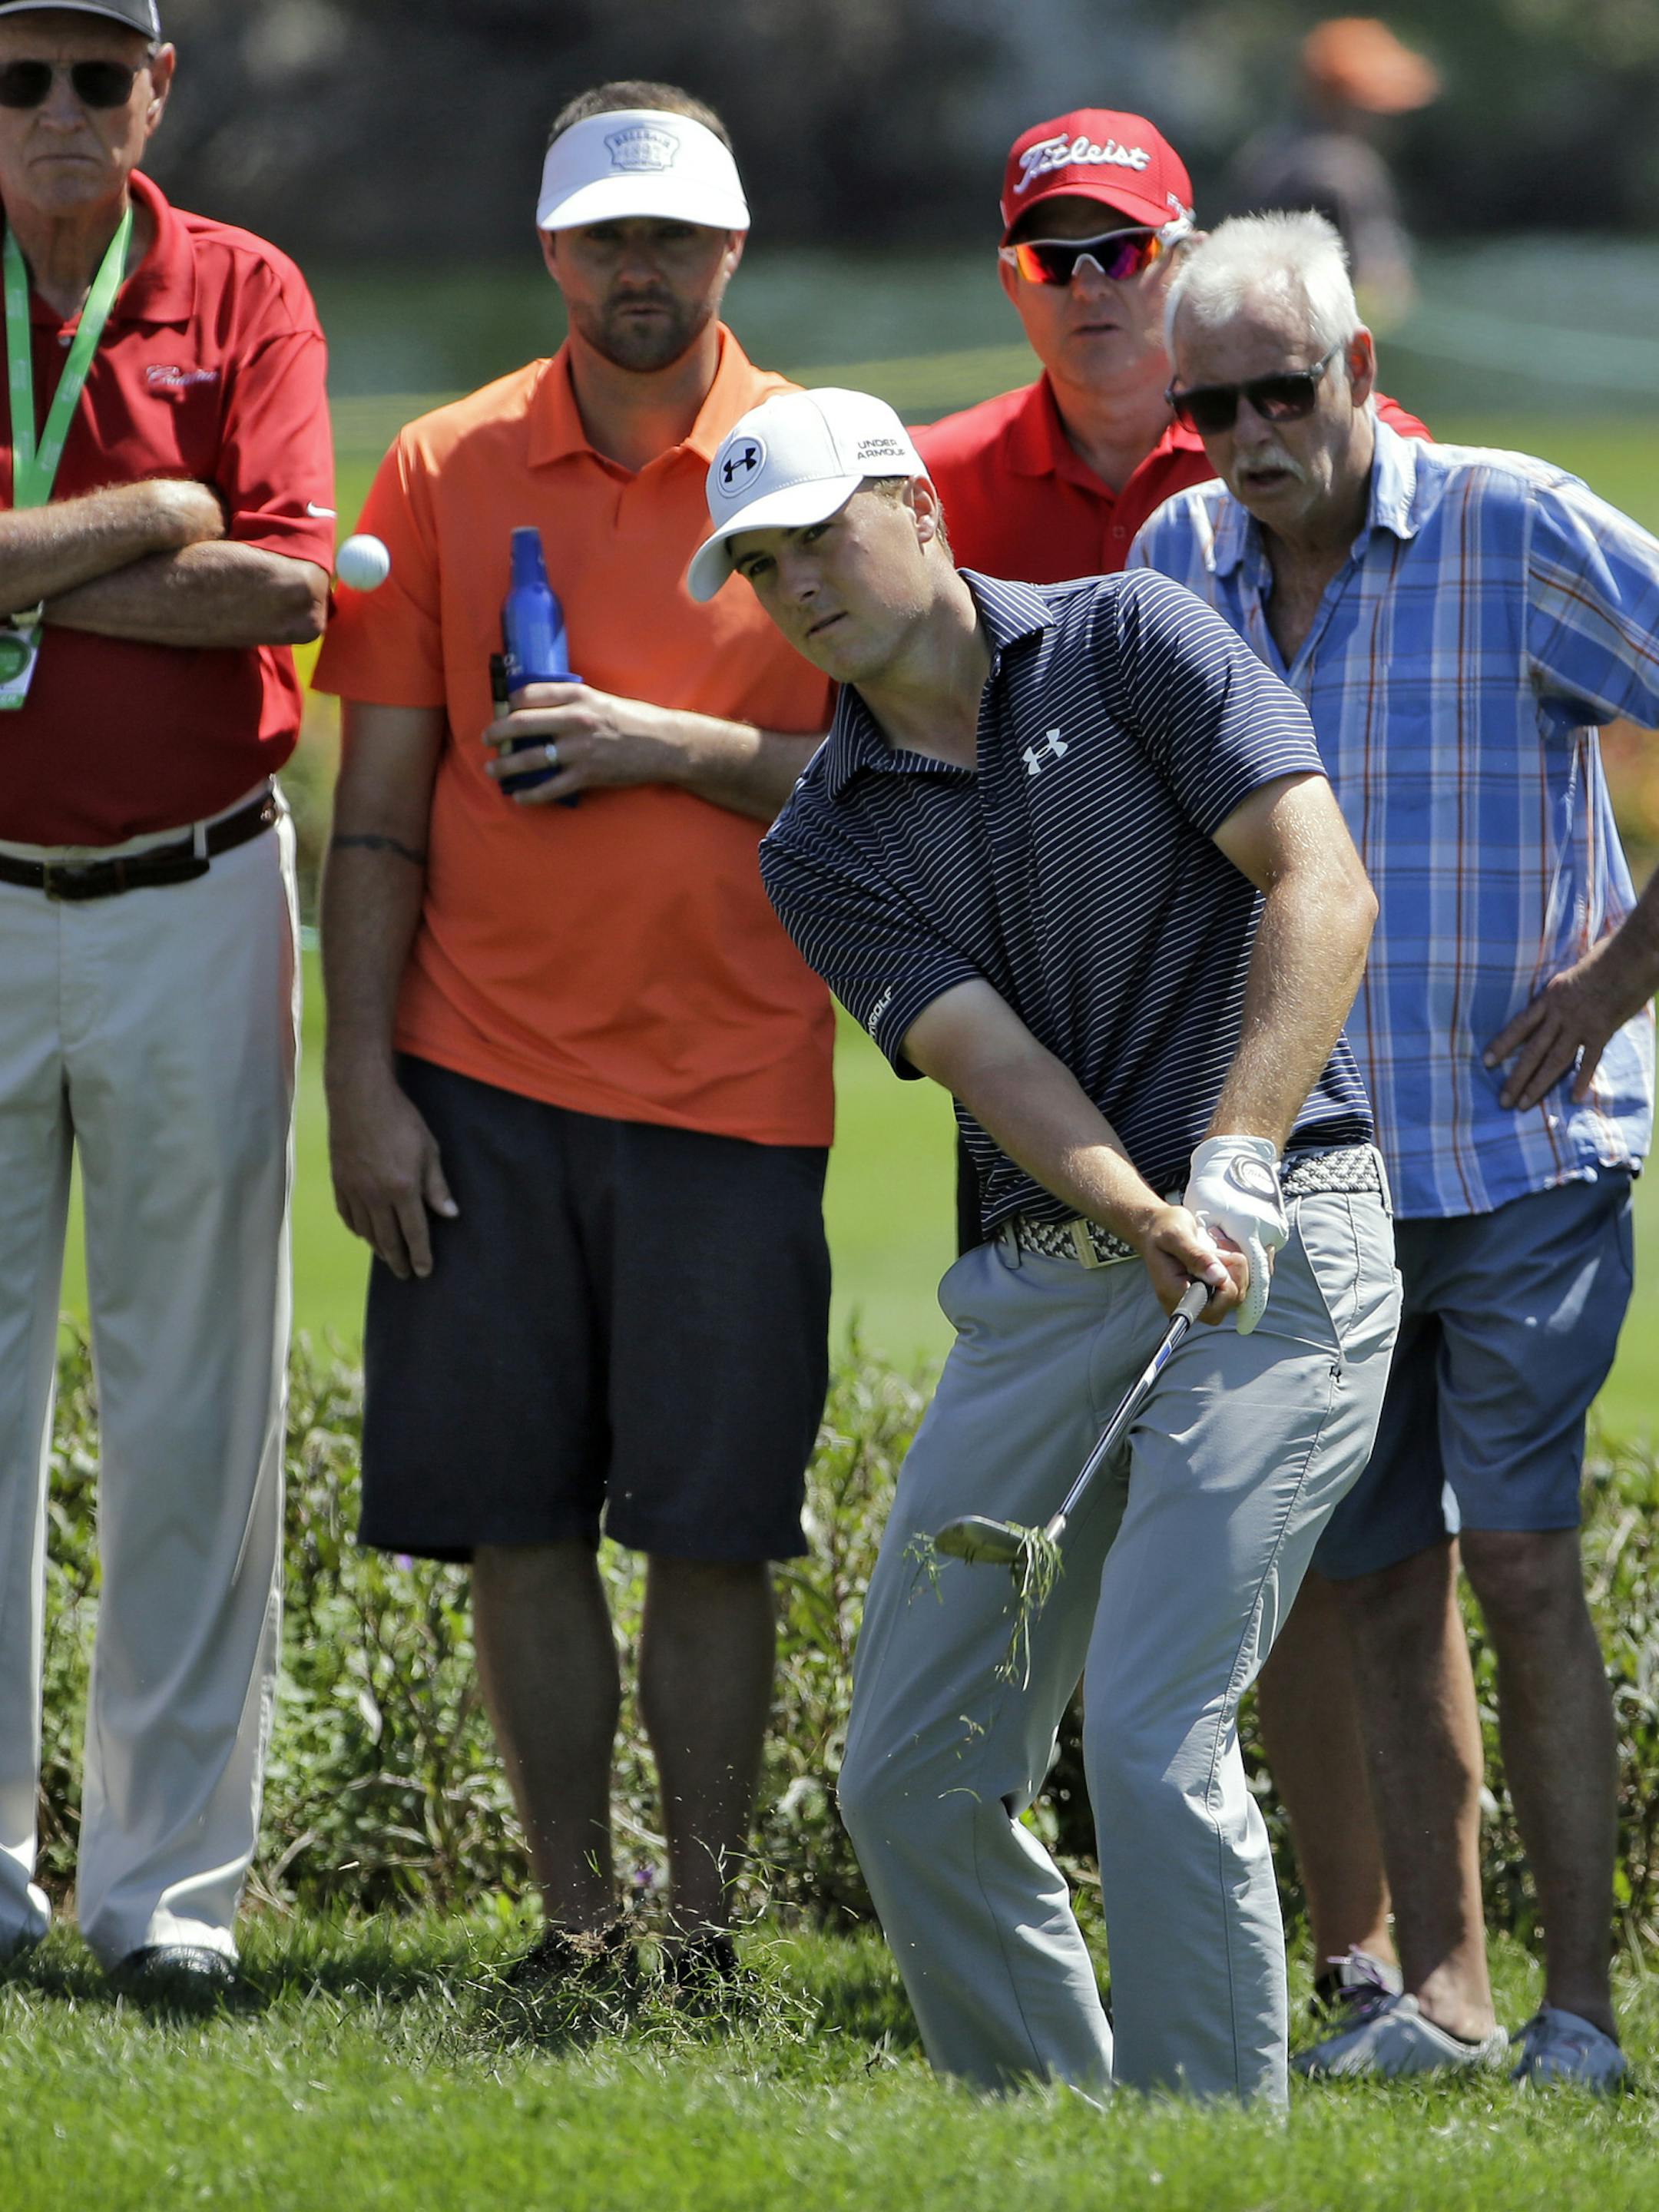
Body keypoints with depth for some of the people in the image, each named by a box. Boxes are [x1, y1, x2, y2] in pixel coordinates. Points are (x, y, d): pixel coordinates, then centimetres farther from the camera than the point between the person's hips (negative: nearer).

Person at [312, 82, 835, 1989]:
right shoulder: (444, 471, 5)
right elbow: (379, 810, 6)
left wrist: (677, 746, -13)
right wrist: (363, 1085, -1)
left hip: (728, 1085, -1)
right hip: (483, 1079, 1)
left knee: (708, 1531, 0)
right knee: (518, 1525, 3)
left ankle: (706, 1926, 9)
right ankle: (576, 1921, 12)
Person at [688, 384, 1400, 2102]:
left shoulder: (1129, 643, -1)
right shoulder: (825, 848, 8)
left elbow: (1321, 887, -11)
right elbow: (994, 1061, -7)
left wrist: (1234, 1161, -22)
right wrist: (1147, 1219, -26)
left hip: (1281, 1238, -6)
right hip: (1042, 1279, 6)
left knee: (1152, 1735, -17)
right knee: (909, 1777, 4)